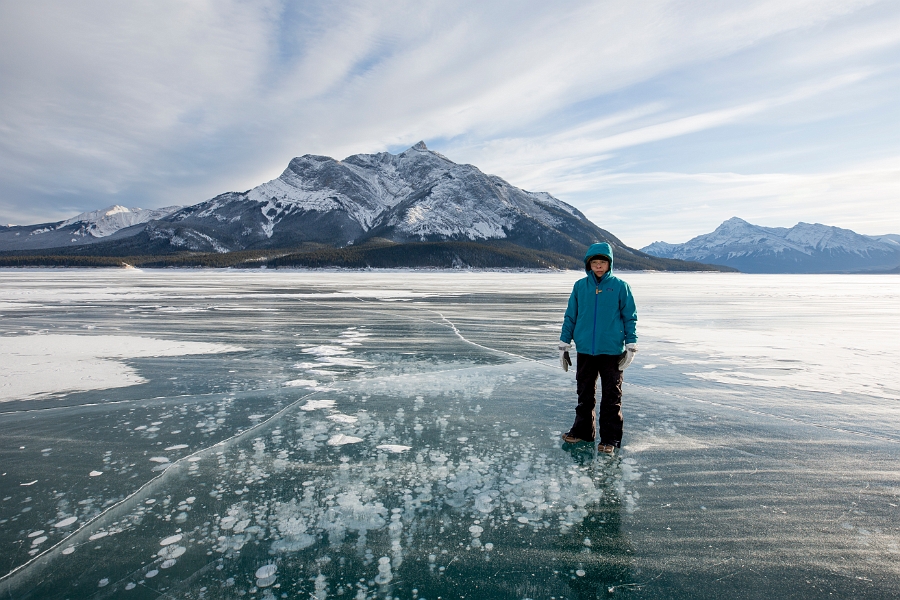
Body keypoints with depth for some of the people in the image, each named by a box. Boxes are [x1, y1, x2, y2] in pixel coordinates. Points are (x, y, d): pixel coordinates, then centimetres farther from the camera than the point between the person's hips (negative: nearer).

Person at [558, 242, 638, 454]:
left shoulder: (620, 286, -3)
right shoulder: (580, 286, 2)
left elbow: (630, 317, 1)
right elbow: (570, 317, 7)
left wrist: (631, 346, -4)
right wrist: (564, 345, 6)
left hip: (612, 351, -2)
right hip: (585, 351, 3)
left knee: (611, 397, 7)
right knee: (584, 395, 15)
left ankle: (610, 439, 19)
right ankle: (582, 431, 30)